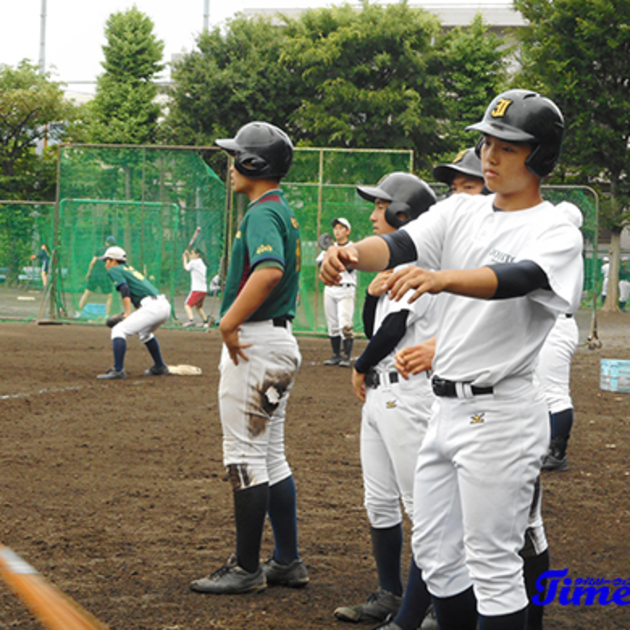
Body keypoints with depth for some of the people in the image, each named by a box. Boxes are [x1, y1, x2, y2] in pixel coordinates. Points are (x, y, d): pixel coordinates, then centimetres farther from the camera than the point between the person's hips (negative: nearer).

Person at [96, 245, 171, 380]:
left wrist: (128, 313, -15)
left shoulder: (114, 270, 6)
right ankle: (159, 367, 35)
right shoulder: (130, 269, 30)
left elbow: (125, 290, -10)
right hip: (165, 306, 9)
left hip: (152, 306, -9)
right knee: (144, 332, 34)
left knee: (119, 330, -9)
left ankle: (118, 370, -18)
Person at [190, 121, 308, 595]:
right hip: (281, 339, 10)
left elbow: (269, 270, -33)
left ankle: (247, 568, 1)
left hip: (254, 343, -10)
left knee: (245, 457, -5)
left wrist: (229, 322, -27)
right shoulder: (283, 211, 17)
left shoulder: (262, 213, -15)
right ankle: (288, 562, 18)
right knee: (271, 454, 14)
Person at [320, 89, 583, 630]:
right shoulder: (462, 211, 9)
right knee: (434, 552, 15)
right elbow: (399, 244, -7)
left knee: (493, 564, -3)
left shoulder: (555, 232, -10)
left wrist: (440, 278, -49)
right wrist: (353, 252, -31)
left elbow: (513, 279, -31)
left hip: (501, 414, -7)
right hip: (447, 407, 8)